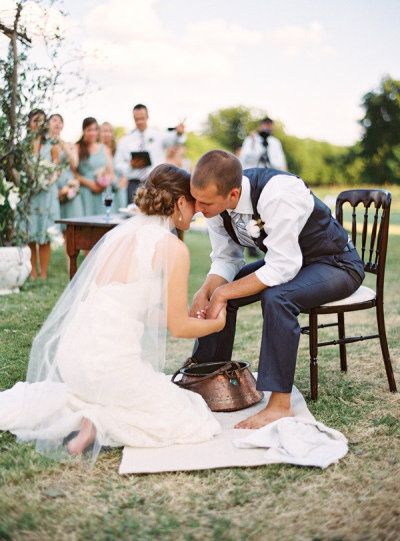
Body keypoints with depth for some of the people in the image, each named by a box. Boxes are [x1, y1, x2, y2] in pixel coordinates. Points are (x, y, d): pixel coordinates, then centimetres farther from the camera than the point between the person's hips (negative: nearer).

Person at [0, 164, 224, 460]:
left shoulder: (122, 231, 13)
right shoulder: (174, 249, -8)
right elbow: (179, 327, -2)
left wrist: (188, 313, 31)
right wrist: (217, 323, 19)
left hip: (71, 354, 8)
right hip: (111, 362, -8)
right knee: (193, 421, 8)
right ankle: (99, 420, -5)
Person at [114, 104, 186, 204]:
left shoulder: (158, 135, 7)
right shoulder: (125, 141, 10)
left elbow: (171, 138, -17)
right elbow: (118, 166, 9)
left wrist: (179, 133, -40)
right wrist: (131, 166, -12)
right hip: (135, 184, 1)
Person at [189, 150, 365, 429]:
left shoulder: (276, 193, -36)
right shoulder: (215, 200, -14)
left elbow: (283, 267, -35)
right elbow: (225, 259, -4)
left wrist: (223, 293, -31)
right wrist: (205, 292, -24)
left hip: (337, 264, -7)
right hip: (284, 260, 8)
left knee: (276, 298, -35)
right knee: (215, 291, -4)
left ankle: (280, 405, -24)